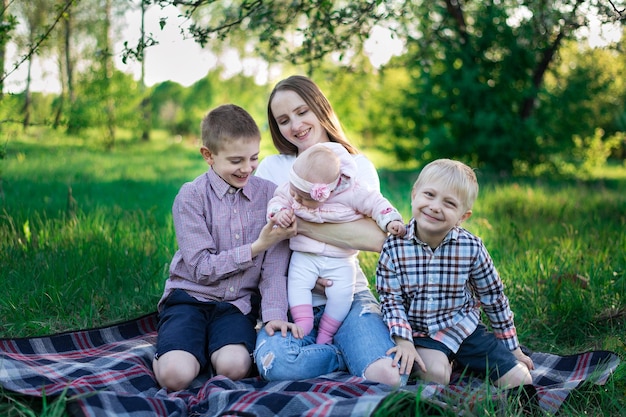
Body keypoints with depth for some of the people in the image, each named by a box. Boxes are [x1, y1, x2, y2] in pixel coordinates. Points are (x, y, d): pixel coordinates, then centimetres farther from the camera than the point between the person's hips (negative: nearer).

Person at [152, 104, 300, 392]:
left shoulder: (268, 193, 0)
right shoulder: (190, 197, -8)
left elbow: (274, 265, -5)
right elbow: (202, 268, -12)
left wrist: (274, 313, -19)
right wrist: (257, 247, -17)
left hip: (238, 303, 2)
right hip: (190, 296, -1)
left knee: (235, 366, -27)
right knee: (176, 375, -25)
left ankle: (216, 351, 7)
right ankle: (163, 356, 10)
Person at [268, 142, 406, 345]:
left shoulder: (352, 192, -18)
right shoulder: (293, 188, -8)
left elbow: (375, 203, -9)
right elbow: (278, 198, 2)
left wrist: (391, 221, -19)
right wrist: (279, 212, -19)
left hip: (340, 260, -2)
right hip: (304, 255, 3)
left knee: (341, 293, -14)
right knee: (297, 284, -18)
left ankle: (326, 333, 3)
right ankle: (303, 324, -8)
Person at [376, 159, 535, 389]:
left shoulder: (472, 248, -11)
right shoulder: (394, 247, -14)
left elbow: (493, 297, 1)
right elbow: (391, 299, -9)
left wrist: (512, 348, 9)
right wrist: (403, 341, -24)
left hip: (463, 327, 2)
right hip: (419, 332, -2)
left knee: (519, 380, -5)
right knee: (435, 374, -31)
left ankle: (461, 360, 17)